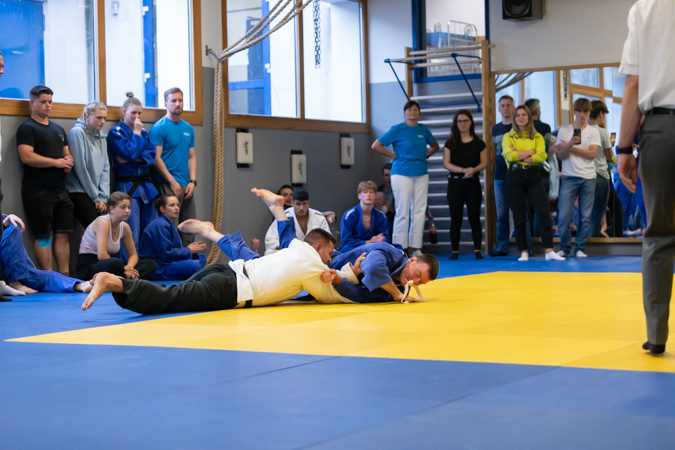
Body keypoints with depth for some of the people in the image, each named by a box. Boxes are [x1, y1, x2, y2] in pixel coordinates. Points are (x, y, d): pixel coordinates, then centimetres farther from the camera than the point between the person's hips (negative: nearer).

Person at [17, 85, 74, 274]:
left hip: (60, 190, 7)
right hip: (38, 192, -7)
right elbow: (27, 157, -16)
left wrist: (69, 162, 0)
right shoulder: (27, 128, -4)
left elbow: (66, 153, 25)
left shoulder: (58, 129, 20)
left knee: (63, 235, 6)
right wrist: (57, 162, -15)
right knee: (44, 236, -5)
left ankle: (64, 276, 10)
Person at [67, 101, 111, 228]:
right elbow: (80, 168, -9)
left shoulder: (102, 136, 13)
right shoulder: (77, 132, -7)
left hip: (96, 195, 6)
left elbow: (105, 167, 11)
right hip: (79, 192, -6)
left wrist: (103, 197, 0)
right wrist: (95, 197, -6)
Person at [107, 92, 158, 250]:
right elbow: (129, 152, -15)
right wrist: (136, 133, -4)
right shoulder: (116, 132, -2)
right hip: (127, 186, -6)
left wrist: (135, 159, -12)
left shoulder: (144, 132, 16)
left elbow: (152, 154, 4)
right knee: (131, 235, -11)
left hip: (146, 185, 6)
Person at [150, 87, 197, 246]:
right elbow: (156, 158, -12)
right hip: (167, 185, -7)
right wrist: (173, 182, -14)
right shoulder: (159, 128, -6)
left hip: (186, 186, 7)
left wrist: (192, 181, 2)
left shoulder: (188, 128, 15)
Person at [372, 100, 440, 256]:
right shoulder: (397, 129, -4)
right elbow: (376, 145, -5)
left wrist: (425, 155, 10)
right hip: (402, 173, -5)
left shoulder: (423, 129, 10)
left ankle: (416, 248, 10)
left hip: (421, 174, 5)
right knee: (403, 212, -7)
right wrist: (394, 156, -5)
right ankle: (399, 248, -3)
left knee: (420, 211, 4)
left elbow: (435, 146, 27)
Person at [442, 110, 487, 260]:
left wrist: (474, 169, -16)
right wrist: (463, 170, -16)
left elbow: (484, 163, 5)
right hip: (455, 183, 0)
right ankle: (455, 250, 5)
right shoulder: (450, 143, 5)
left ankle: (477, 250, -1)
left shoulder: (478, 143, 6)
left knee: (474, 217, -3)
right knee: (455, 218, 1)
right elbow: (446, 163, -2)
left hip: (473, 183, 0)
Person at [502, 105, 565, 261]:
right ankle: (524, 252, 8)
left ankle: (549, 251, -8)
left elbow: (541, 156, -6)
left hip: (533, 176, 1)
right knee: (519, 216, 1)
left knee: (544, 212, -10)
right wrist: (530, 152, -6)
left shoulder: (537, 137, 11)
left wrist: (519, 155, -9)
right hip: (515, 177, -1)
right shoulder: (508, 137, 8)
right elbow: (509, 156, -9)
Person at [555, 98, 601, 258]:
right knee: (564, 215, -8)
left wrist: (570, 148, -5)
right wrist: (570, 145, -20)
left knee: (586, 216, 0)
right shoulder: (564, 131, 6)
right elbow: (561, 155, -1)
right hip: (569, 178, -1)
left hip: (588, 178, 1)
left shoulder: (593, 132, 7)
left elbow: (592, 154, -5)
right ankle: (565, 247, 4)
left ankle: (580, 248, 8)